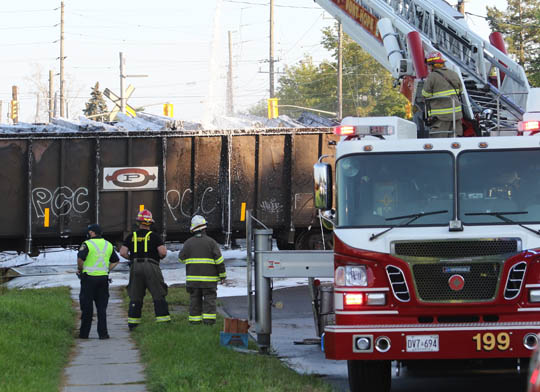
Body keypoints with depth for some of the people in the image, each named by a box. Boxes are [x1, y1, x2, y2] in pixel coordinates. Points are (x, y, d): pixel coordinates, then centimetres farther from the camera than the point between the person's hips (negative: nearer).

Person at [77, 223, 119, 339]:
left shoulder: (87, 244, -8)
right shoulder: (108, 245, 11)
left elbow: (80, 258, -20)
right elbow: (116, 261, 18)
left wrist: (80, 269, -3)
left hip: (89, 278, -4)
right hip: (103, 278, 4)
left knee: (87, 307, 3)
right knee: (102, 307, 7)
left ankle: (84, 333, 9)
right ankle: (103, 333, 1)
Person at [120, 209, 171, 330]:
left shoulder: (131, 237, 7)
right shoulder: (154, 236, -1)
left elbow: (123, 252, 0)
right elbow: (163, 252, -11)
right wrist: (159, 257, 11)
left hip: (135, 267, 3)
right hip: (151, 267, -3)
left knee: (135, 297, 9)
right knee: (159, 296, 0)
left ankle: (132, 324, 9)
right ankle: (164, 320, -6)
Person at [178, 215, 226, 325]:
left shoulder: (189, 243, 0)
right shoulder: (211, 242, -5)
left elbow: (181, 258, 9)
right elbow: (219, 260, -7)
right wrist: (222, 274, 1)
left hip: (193, 278, 2)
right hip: (209, 278, -2)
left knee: (195, 299, 8)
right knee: (209, 299, 1)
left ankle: (195, 319, 7)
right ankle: (209, 319, -6)